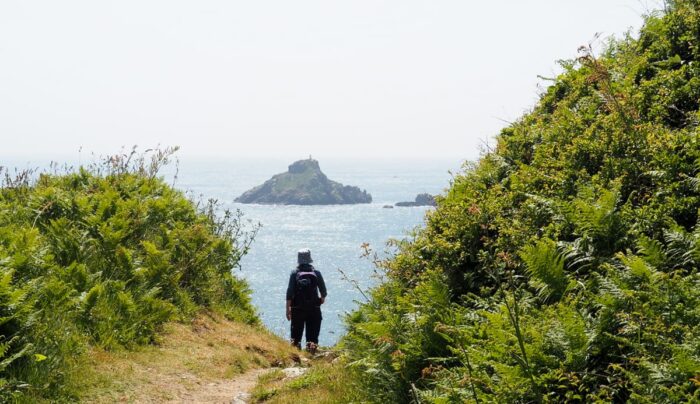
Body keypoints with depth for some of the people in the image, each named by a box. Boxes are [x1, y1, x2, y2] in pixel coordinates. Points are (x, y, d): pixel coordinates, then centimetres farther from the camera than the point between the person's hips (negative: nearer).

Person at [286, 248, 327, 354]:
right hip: (313, 309, 0)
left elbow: (289, 292, -7)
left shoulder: (294, 273, -3)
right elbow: (323, 290, 5)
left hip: (297, 309, 0)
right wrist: (322, 298, 27)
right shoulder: (316, 273, -2)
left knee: (296, 333, 9)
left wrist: (288, 308, -2)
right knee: (312, 333, 3)